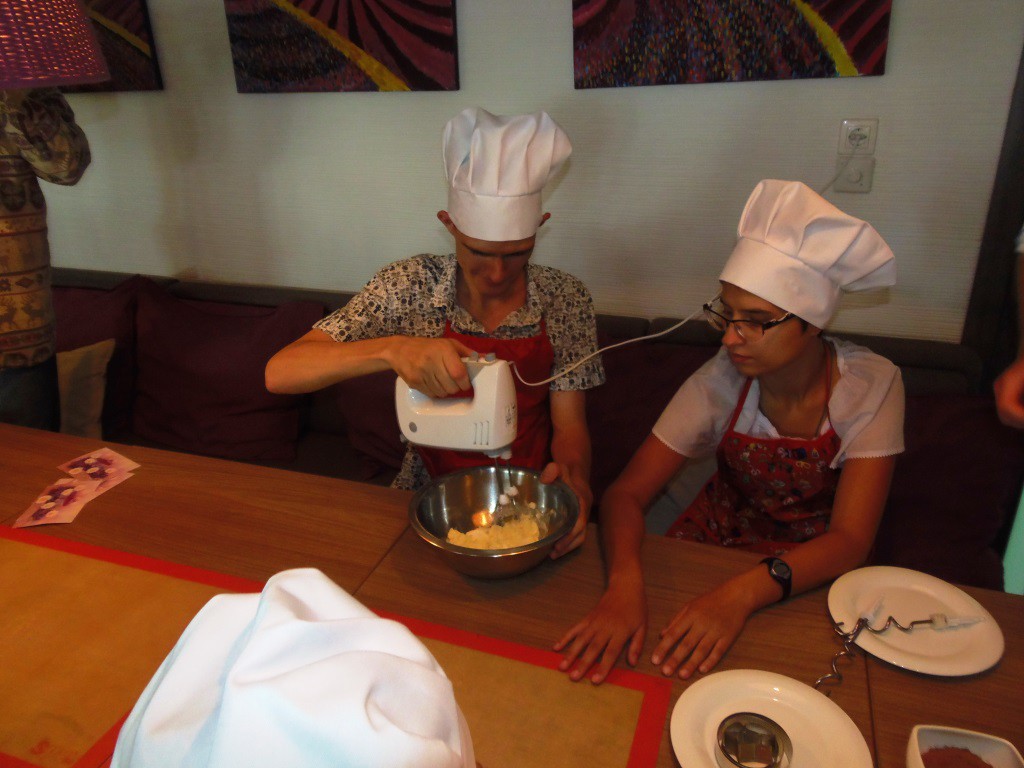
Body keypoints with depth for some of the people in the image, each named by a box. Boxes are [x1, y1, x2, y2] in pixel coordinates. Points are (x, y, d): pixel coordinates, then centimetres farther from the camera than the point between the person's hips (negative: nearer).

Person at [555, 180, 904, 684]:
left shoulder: (872, 387, -20)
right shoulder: (721, 382, -18)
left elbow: (850, 539, -25)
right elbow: (626, 492, -21)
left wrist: (742, 593, -42)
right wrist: (624, 584, -42)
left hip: (813, 567, 0)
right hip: (715, 539, 1)